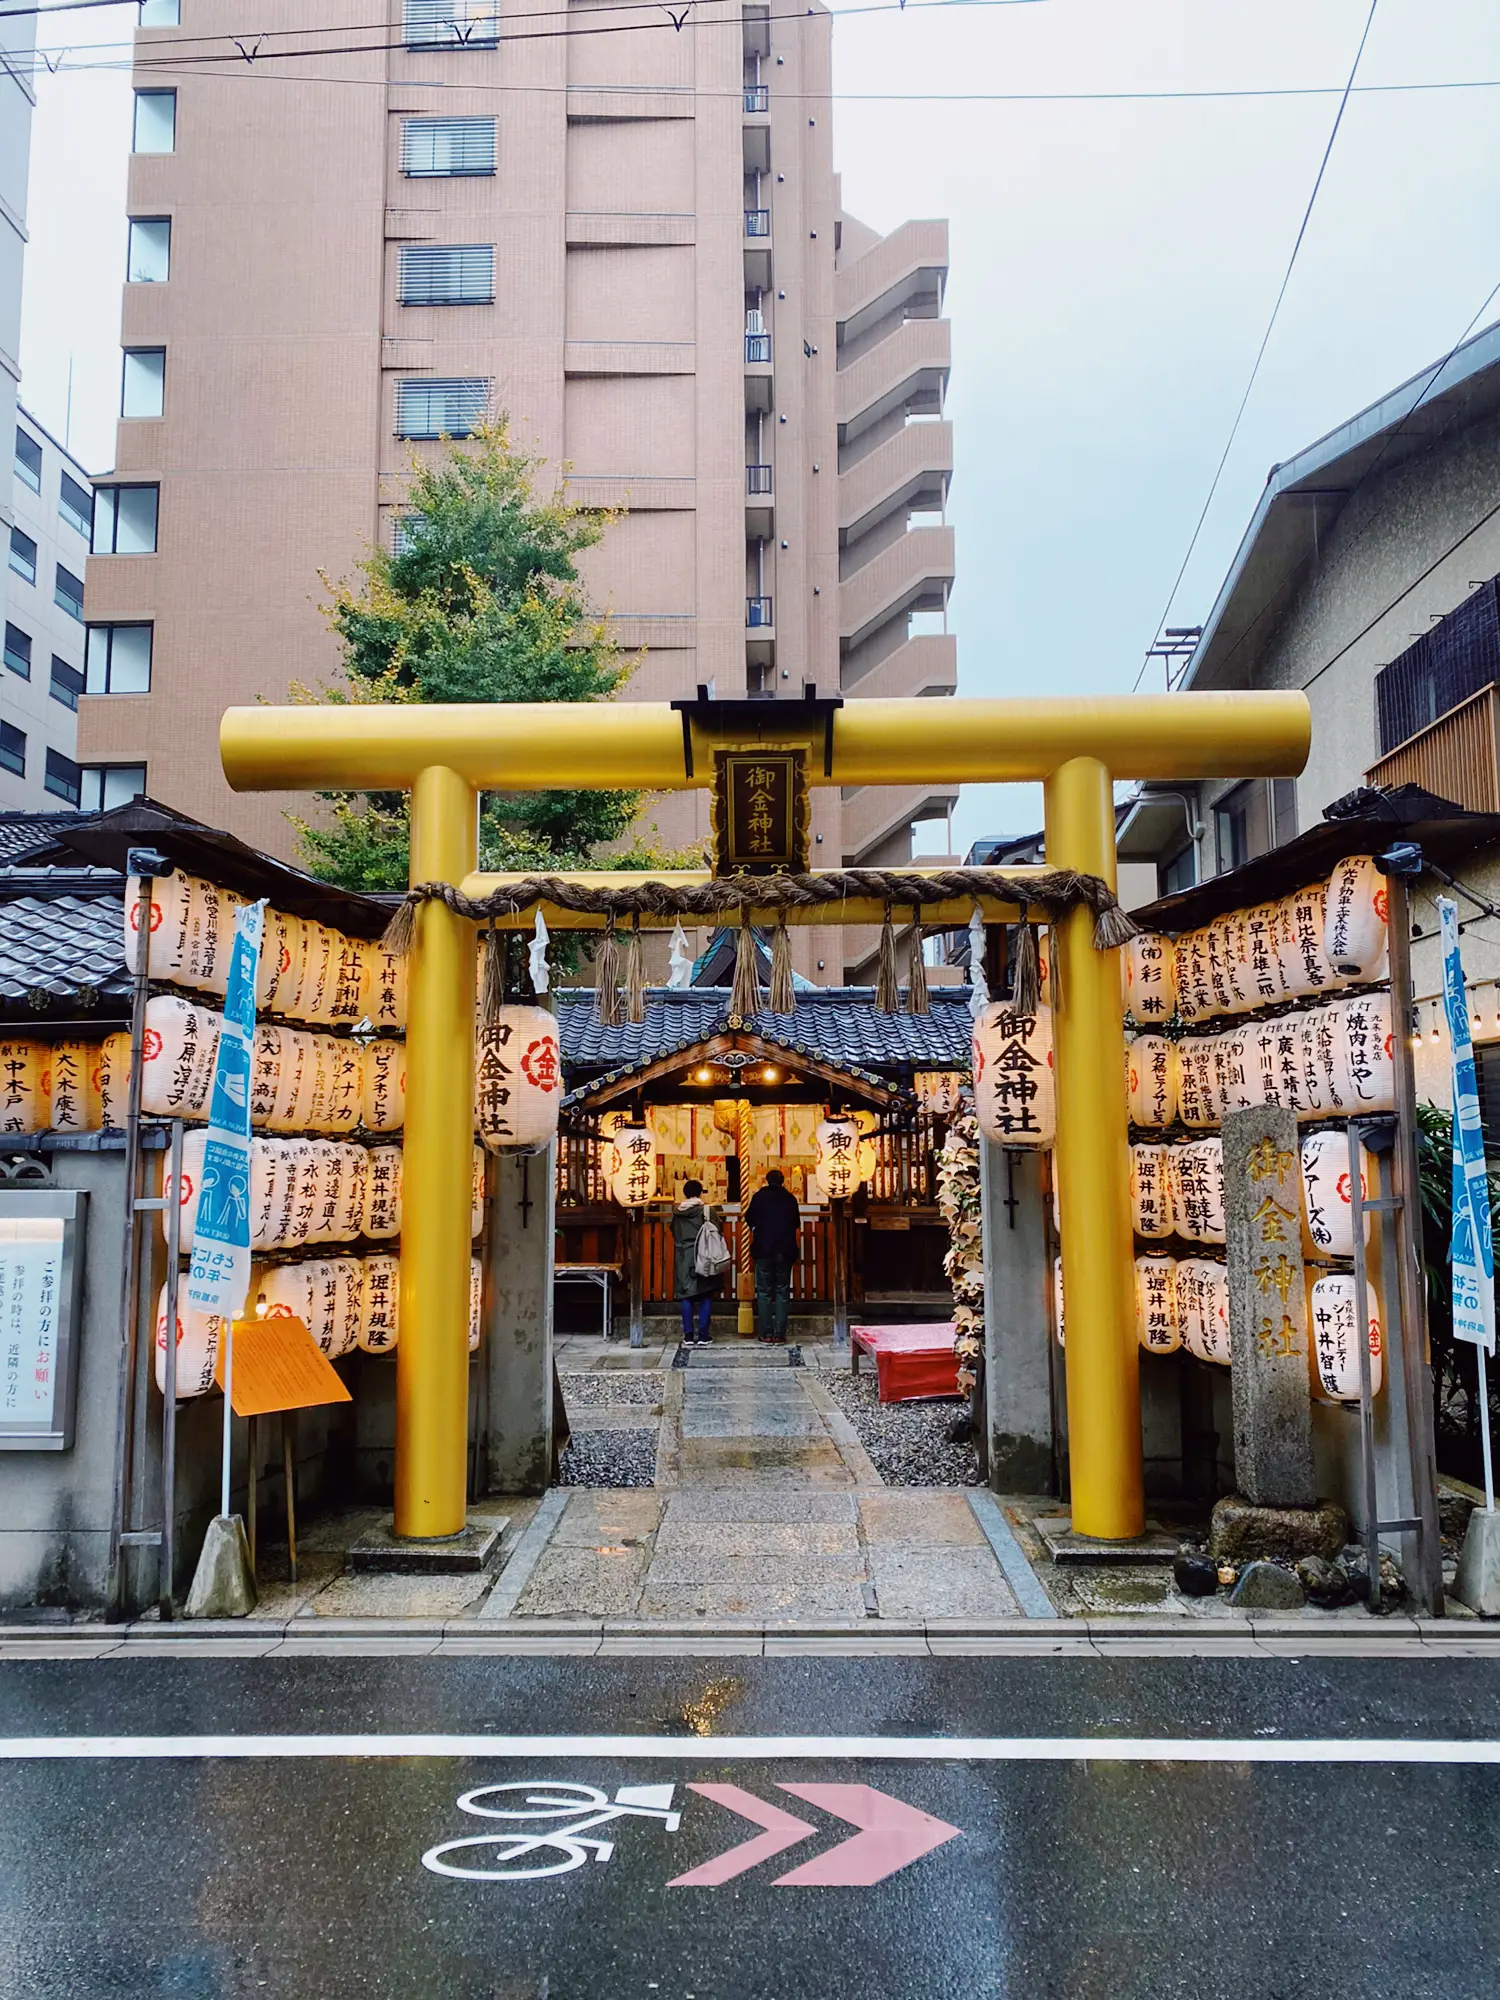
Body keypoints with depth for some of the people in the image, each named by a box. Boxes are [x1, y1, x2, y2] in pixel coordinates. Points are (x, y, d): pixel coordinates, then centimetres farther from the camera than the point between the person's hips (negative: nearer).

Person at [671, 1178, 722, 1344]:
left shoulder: (677, 1211, -1)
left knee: (686, 1296, 7)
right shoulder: (707, 1210, -10)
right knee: (706, 1296, 6)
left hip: (683, 1258, 2)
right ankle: (703, 1335, 3)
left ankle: (688, 1336, 6)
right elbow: (719, 1228, -7)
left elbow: (674, 1232, 8)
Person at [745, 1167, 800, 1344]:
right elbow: (796, 1222, 15)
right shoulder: (790, 1199, 2)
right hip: (785, 1251, 1)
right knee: (782, 1292, 6)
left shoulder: (759, 1196, -3)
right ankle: (779, 1334, 3)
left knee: (764, 1292, 5)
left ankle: (766, 1334, 3)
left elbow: (749, 1219, 7)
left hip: (764, 1251, -1)